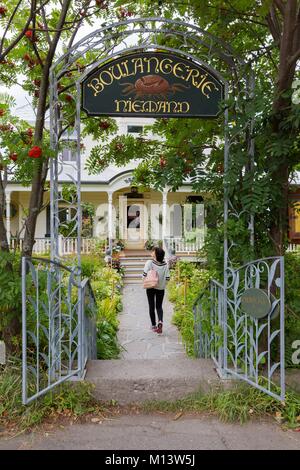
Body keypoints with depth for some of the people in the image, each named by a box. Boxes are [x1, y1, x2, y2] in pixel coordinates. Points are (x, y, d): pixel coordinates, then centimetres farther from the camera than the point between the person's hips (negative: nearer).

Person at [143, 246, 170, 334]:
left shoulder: (149, 262, -16)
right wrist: (162, 283, 10)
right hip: (161, 288, 2)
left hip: (151, 288, -2)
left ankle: (153, 325, 17)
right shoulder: (165, 265, -8)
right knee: (159, 306, 14)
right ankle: (160, 321, -10)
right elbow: (167, 278, -8)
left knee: (151, 306, 12)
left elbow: (145, 275, -19)